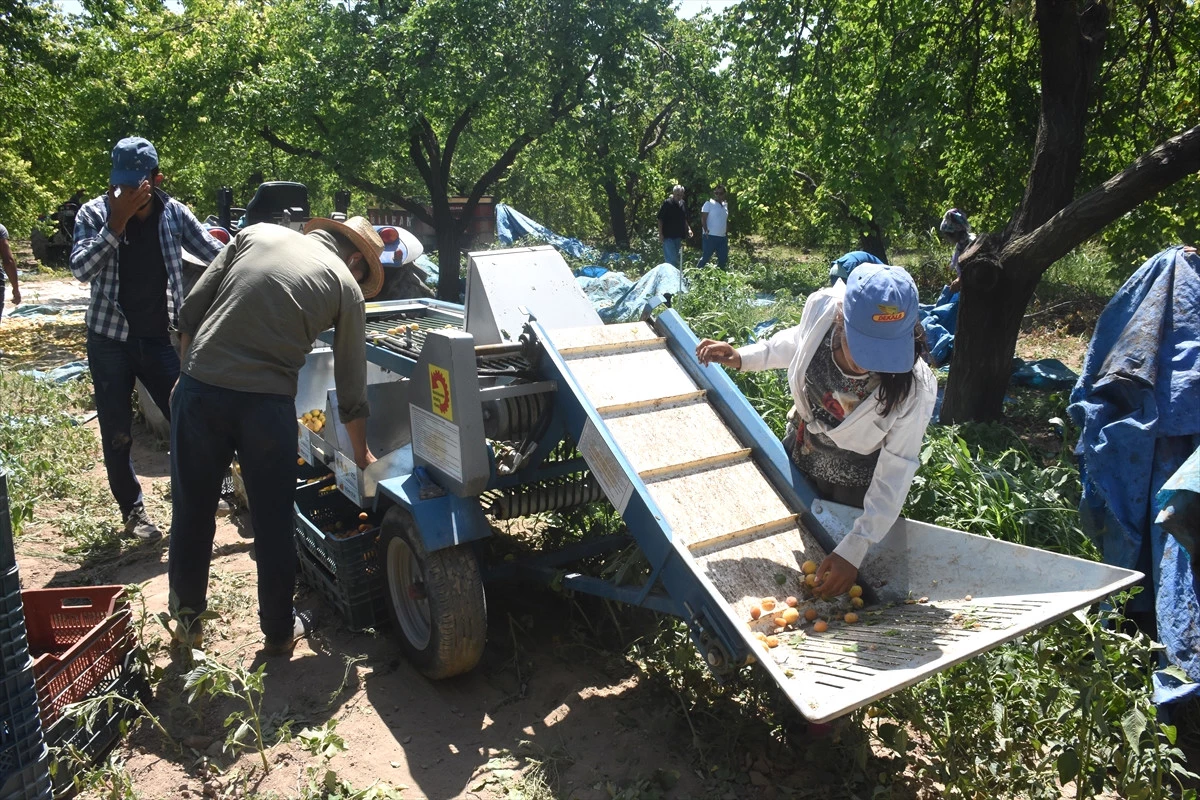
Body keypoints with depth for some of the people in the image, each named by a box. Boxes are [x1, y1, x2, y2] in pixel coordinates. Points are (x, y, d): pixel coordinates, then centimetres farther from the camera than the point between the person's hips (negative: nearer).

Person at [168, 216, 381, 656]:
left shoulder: (257, 234, 11)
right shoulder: (346, 285, 5)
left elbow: (190, 311, 6)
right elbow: (351, 385, 9)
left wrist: (190, 373, 17)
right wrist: (362, 453, 22)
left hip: (199, 388, 3)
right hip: (266, 403, -2)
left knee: (192, 510, 18)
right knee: (273, 522, 14)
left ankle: (187, 617, 36)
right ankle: (279, 629, 29)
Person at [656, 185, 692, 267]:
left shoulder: (683, 204, 10)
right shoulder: (667, 203, -10)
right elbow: (660, 219, -10)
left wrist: (688, 229, 8)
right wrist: (660, 234, -15)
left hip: (678, 236, 7)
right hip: (668, 236, -7)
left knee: (677, 257, 12)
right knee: (671, 258, -12)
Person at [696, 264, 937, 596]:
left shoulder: (914, 387, -37)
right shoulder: (823, 308, -28)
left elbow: (896, 470, -26)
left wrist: (855, 549, -29)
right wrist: (743, 357, -7)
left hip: (854, 485, -3)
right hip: (799, 454, 4)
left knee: (837, 587, 17)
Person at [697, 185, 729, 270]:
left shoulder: (725, 205, 13)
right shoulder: (709, 203, -6)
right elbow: (703, 218, -10)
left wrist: (727, 233, 13)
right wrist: (706, 231, -21)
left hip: (723, 237, 7)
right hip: (711, 236, -7)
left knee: (723, 258, 10)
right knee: (706, 257, -5)